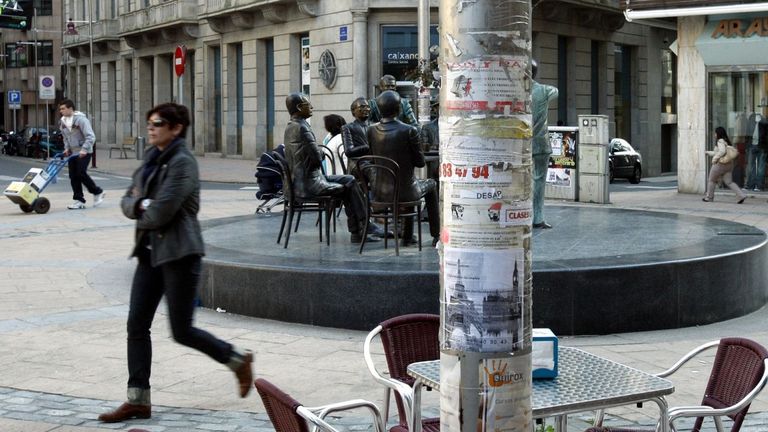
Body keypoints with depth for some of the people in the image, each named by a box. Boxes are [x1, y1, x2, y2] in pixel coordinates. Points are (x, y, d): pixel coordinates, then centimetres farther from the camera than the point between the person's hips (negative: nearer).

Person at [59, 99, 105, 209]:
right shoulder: (62, 122, 8)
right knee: (73, 176, 1)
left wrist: (84, 149, -30)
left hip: (84, 152, -7)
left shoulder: (81, 119, -16)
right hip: (72, 152, 7)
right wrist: (66, 148, 7)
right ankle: (78, 200, 6)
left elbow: (90, 136, -21)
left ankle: (98, 192, 3)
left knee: (81, 173, -15)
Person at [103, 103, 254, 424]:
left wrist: (142, 214, -1)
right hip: (151, 252, 8)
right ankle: (138, 400, 9)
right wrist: (141, 205, -10)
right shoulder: (152, 160, 14)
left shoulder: (182, 162, -14)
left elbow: (161, 212, -22)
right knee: (137, 326, 3)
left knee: (181, 331, -2)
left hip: (179, 253, -8)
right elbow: (127, 201, 12)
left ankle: (238, 359, 21)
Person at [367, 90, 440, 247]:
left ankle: (407, 236, 39)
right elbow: (420, 162, -8)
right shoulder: (409, 131, -17)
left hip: (380, 191, 4)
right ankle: (436, 235, 34)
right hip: (403, 191, -4)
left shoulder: (372, 130, -4)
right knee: (430, 184, 30)